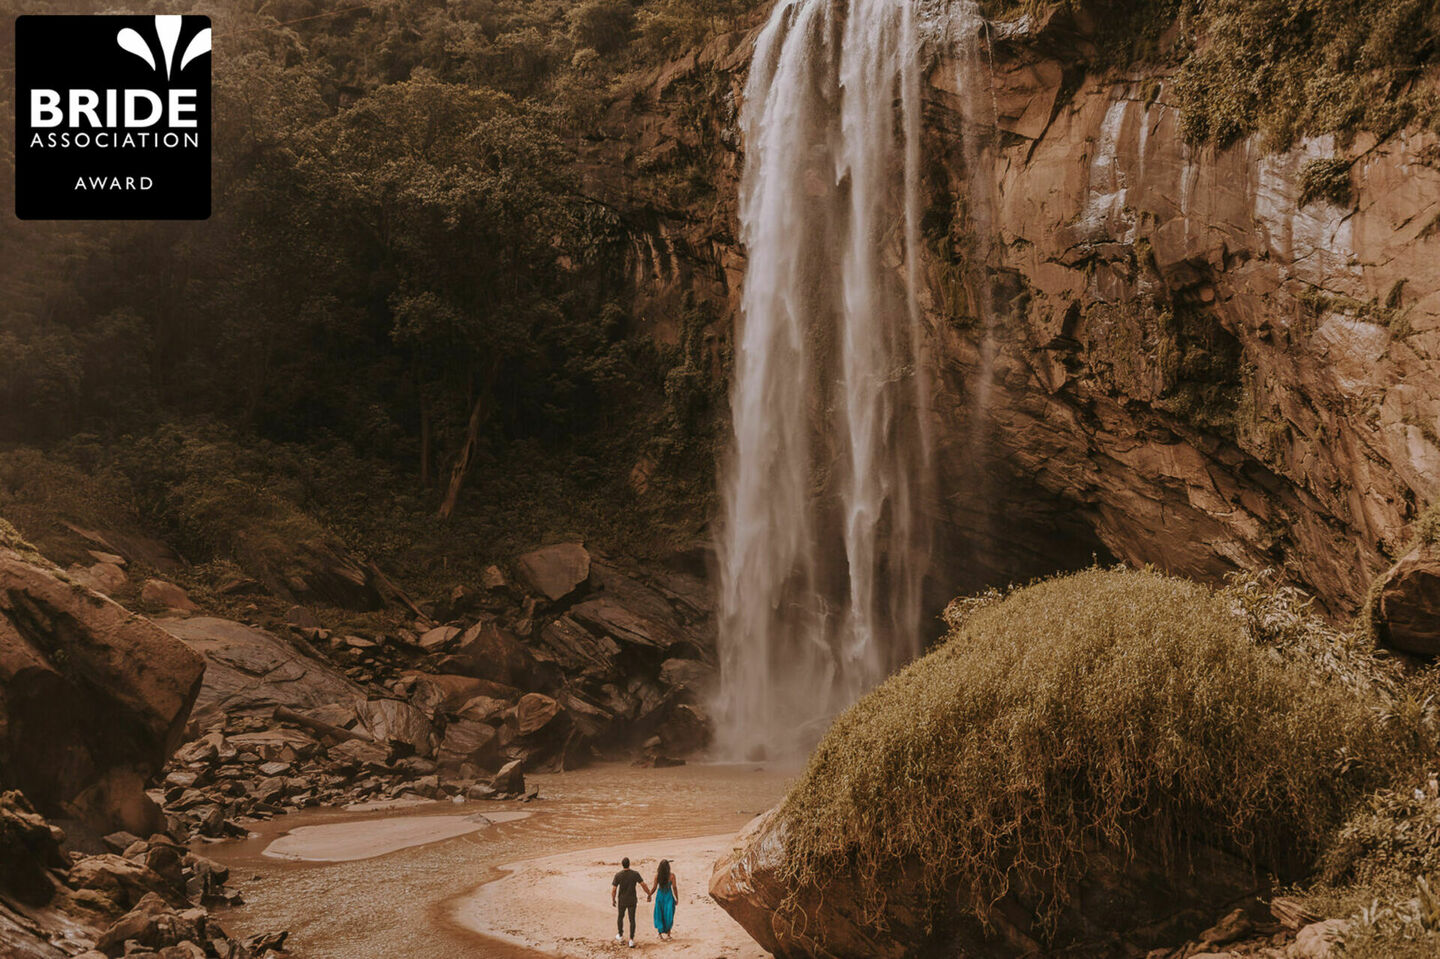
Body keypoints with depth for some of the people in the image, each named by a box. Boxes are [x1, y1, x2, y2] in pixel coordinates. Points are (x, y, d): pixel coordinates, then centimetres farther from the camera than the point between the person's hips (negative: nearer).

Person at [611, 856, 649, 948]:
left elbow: (613, 890, -12)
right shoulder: (635, 874, -12)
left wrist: (613, 900, 4)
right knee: (632, 920, 7)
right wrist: (649, 895, 2)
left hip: (622, 900, 0)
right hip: (632, 900, 0)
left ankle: (620, 936, 37)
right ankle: (631, 940, 2)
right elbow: (643, 885, -11)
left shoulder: (618, 875, -15)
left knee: (620, 917, 22)